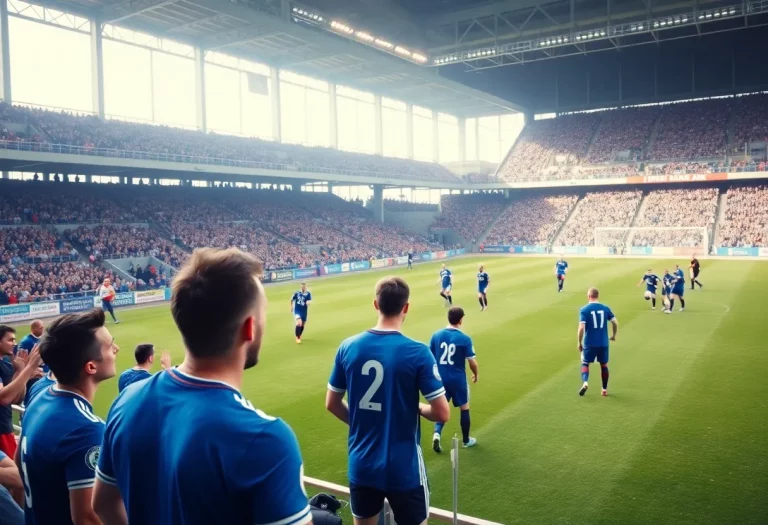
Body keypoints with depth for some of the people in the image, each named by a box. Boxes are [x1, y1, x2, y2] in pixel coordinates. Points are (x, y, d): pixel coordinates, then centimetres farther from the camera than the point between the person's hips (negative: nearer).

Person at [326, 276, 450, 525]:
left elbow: (332, 404, 4)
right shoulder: (418, 353, -17)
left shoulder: (348, 347, -6)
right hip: (404, 469, -3)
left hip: (361, 465, 4)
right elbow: (442, 414, -15)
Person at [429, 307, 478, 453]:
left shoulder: (436, 335, -5)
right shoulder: (465, 339, -15)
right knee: (464, 408, 17)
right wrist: (475, 375, 11)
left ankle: (437, 433, -5)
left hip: (440, 378, 3)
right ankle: (466, 440, 28)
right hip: (458, 379, -3)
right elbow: (472, 362, -10)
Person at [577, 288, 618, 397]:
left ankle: (585, 382, -12)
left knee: (585, 363, 12)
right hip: (603, 343, 3)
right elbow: (615, 323, 0)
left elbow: (581, 328, -15)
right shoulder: (605, 308, 1)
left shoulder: (584, 310, -9)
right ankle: (604, 389, 23)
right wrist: (614, 335, 18)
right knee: (604, 365, 18)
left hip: (589, 343, -2)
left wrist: (579, 343, -4)